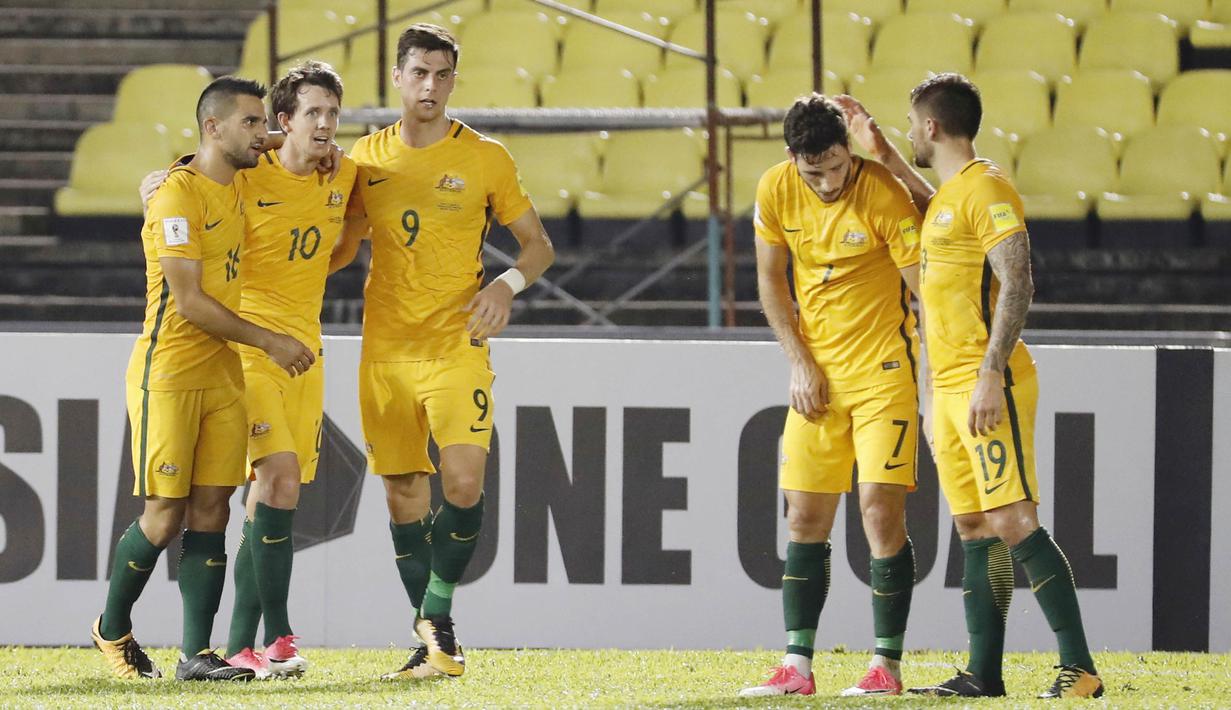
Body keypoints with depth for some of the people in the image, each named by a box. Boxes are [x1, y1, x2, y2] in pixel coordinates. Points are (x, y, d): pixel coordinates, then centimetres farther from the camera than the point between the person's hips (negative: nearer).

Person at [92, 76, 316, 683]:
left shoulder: (239, 187, 10)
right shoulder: (177, 194, -14)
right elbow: (189, 301, -18)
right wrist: (268, 341, -14)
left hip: (223, 376, 7)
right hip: (167, 375, -7)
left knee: (211, 511, 2)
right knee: (165, 516, -5)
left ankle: (196, 653, 3)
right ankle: (112, 628, 17)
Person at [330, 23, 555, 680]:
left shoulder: (485, 158, 0)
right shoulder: (366, 157, 8)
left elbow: (538, 244, 7)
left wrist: (507, 283, -11)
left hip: (456, 345, -3)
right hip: (384, 348, 3)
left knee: (463, 482, -18)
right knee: (402, 494, 5)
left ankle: (437, 617, -1)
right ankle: (431, 643, 14)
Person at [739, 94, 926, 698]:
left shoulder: (882, 195, -17)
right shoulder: (775, 191, -3)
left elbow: (926, 289, -14)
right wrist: (800, 362, 2)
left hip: (884, 370, -5)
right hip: (818, 374, 5)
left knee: (881, 510, -11)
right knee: (805, 518, 3)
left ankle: (886, 664, -5)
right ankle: (797, 666, 6)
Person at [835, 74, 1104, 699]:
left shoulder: (986, 189, -11)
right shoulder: (948, 194, 18)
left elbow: (1017, 284, -19)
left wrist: (990, 374, -25)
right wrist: (884, 156, 39)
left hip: (989, 388, -10)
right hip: (950, 390, 10)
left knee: (1014, 523, -15)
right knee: (976, 531, 8)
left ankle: (1079, 668, -16)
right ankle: (983, 674, 10)